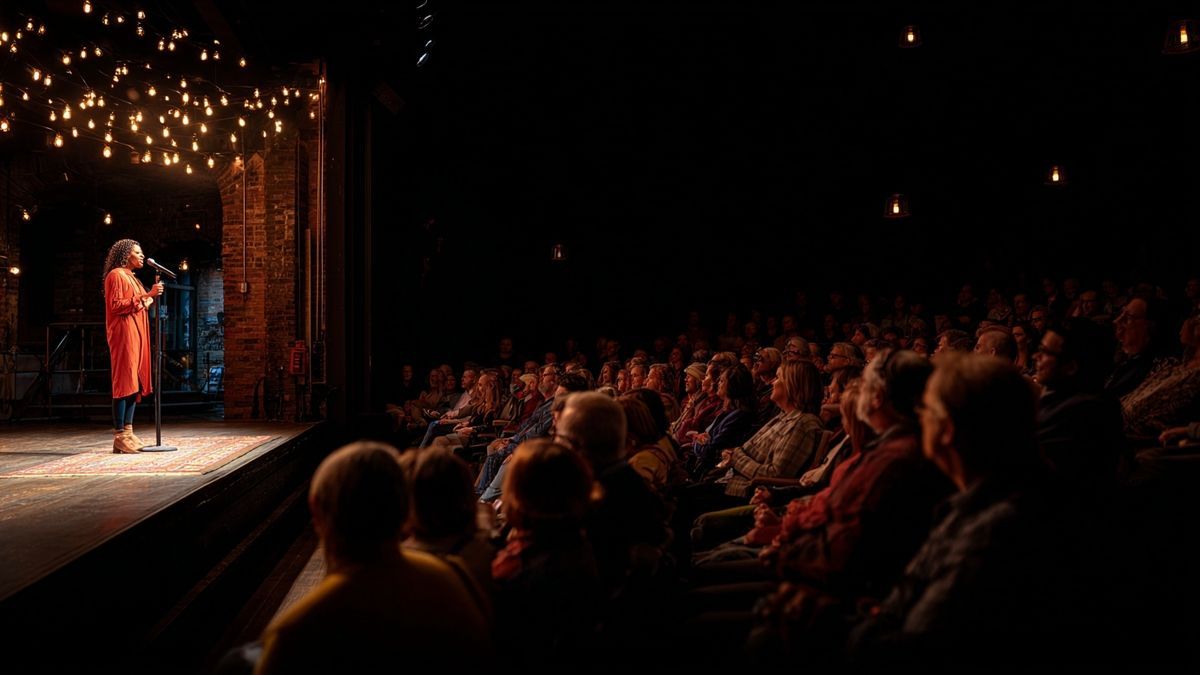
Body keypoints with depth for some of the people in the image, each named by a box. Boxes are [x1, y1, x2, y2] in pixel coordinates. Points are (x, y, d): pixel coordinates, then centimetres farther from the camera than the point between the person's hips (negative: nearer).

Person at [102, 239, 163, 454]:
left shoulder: (132, 277, 23)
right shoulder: (116, 275, -5)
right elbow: (116, 305, -16)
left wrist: (150, 298, 10)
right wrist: (145, 295, -20)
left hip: (136, 335, 10)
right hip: (123, 334, -10)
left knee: (135, 382, 6)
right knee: (124, 382, -12)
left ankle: (128, 433, 7)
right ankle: (120, 436, -12)